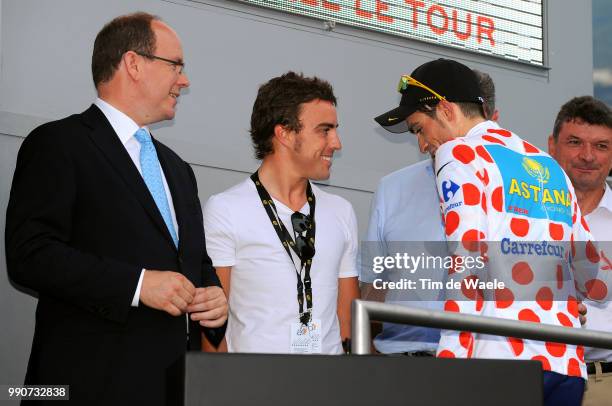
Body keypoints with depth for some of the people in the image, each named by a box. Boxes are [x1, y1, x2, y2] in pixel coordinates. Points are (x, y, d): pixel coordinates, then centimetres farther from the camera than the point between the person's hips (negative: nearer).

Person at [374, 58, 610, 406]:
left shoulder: (459, 152, 2)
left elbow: (467, 264, -11)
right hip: (568, 362, 7)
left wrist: (448, 363, -14)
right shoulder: (551, 166, 22)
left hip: (504, 356, -7)